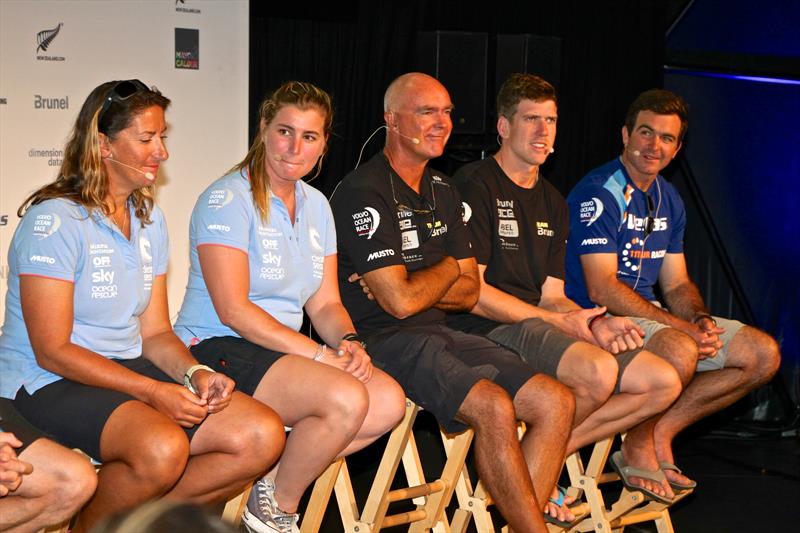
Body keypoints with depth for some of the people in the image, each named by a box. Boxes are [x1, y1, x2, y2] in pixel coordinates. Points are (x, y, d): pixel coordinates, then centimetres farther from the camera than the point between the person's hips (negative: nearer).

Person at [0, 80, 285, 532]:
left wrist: (195, 372, -10)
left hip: (129, 371, 8)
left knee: (263, 436, -10)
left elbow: (155, 333, 12)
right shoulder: (55, 221, -12)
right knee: (163, 447, -36)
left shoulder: (151, 220, 12)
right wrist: (153, 392, -21)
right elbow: (53, 351, -16)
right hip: (50, 384, -8)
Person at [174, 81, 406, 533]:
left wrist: (348, 342, -10)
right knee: (347, 398, -28)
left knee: (389, 401, -14)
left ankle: (276, 479, -4)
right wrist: (321, 354, -20)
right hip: (219, 349, -8)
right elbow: (234, 310, -18)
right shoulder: (228, 199, -11)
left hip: (286, 351, 8)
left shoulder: (316, 206, 14)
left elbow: (325, 303, 13)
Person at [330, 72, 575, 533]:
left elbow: (469, 292, 14)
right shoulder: (364, 193, -10)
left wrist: (409, 287, -6)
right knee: (494, 406, -30)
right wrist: (445, 270, 4)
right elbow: (401, 301, -17)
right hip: (384, 340, -8)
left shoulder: (442, 192, 16)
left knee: (556, 402, -10)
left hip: (439, 334, 8)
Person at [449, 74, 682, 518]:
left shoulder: (552, 202, 21)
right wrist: (564, 322, -13)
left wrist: (595, 323, -6)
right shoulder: (476, 185, -5)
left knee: (665, 383, -4)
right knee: (598, 371, -34)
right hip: (489, 330, -8)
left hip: (540, 324, 9)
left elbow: (552, 296, 17)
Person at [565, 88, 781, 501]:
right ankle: (637, 447, -11)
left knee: (763, 354, 0)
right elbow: (602, 289, -21)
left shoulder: (669, 200, 13)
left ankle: (660, 434, 1)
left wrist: (701, 319, -9)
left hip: (650, 313, 9)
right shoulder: (598, 195, -14)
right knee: (679, 351, -38)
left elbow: (676, 284, 15)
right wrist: (683, 327, -23)